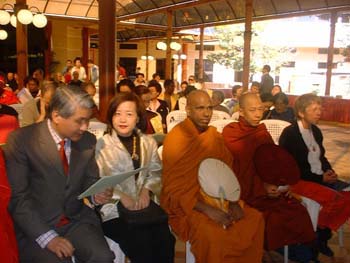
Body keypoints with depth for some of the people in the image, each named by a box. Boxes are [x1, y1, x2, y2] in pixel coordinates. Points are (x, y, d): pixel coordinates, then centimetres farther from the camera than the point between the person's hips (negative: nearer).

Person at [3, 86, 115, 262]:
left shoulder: (88, 140, 2)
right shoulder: (21, 140, -11)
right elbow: (16, 197, -13)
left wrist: (96, 195, -9)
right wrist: (47, 237, -19)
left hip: (78, 220, 3)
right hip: (35, 227, -3)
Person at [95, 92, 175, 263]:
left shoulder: (148, 142, 12)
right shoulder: (102, 145, -3)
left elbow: (156, 172, 11)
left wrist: (147, 190, -8)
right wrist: (121, 196, -16)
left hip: (142, 204, 4)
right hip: (112, 208, -3)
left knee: (165, 239, -19)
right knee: (141, 242, -24)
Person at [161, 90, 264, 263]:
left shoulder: (214, 135, 4)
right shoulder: (175, 139, -15)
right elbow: (174, 188, -16)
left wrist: (233, 202, -7)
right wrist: (207, 210, -24)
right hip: (185, 203, -6)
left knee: (255, 219, -7)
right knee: (213, 234, -30)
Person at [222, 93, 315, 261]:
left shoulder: (262, 132, 12)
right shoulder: (230, 133, -5)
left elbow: (274, 162, 13)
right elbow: (234, 170, -9)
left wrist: (283, 183, -5)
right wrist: (262, 187, -17)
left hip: (269, 187, 5)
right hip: (247, 191, -5)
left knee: (299, 212, -15)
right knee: (274, 217, -25)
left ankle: (301, 250, 5)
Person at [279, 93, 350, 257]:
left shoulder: (316, 131, 10)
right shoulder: (289, 134, -13)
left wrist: (329, 171, -1)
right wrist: (320, 178, -16)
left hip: (320, 178, 8)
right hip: (300, 181, -8)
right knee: (335, 199, -26)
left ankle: (323, 233, 4)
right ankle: (317, 234, 0)